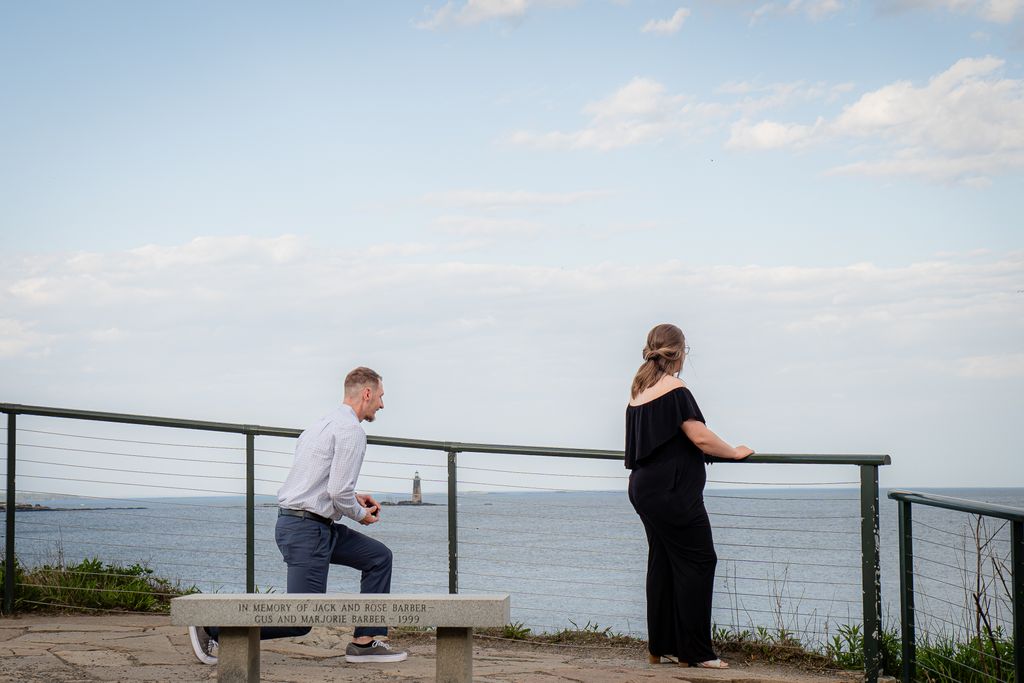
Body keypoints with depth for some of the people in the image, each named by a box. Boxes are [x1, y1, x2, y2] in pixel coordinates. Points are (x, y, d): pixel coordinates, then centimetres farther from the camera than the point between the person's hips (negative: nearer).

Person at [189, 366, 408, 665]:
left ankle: (366, 641, 12)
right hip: (306, 528, -11)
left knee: (378, 557, 15)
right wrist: (362, 514, -1)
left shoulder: (325, 423, 16)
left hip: (315, 525, 11)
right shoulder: (351, 430, -14)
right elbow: (339, 493, -20)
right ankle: (211, 626, -4)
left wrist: (352, 495, 18)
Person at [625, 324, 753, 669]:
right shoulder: (675, 390, -13)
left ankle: (660, 646, 17)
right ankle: (694, 653, -3)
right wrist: (735, 452, -2)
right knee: (697, 562, -3)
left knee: (662, 563, 13)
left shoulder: (638, 391, 14)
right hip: (672, 492, -9)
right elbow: (701, 438, -18)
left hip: (644, 488, 9)